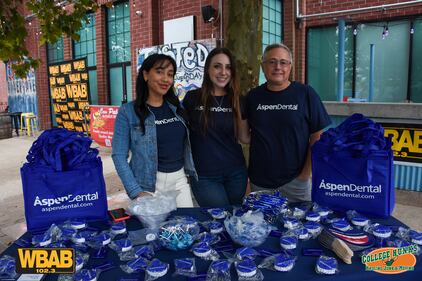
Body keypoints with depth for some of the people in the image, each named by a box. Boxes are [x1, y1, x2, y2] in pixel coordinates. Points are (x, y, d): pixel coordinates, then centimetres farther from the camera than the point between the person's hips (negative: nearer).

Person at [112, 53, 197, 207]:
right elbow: (119, 155, -9)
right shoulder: (127, 111, -8)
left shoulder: (177, 107, 6)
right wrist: (136, 192, -15)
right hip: (148, 184, -4)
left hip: (179, 179, 5)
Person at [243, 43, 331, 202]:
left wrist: (307, 172, -8)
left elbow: (318, 136, -4)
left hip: (296, 180, -2)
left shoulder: (305, 94, -5)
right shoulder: (253, 97, 3)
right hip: (259, 182, 2)